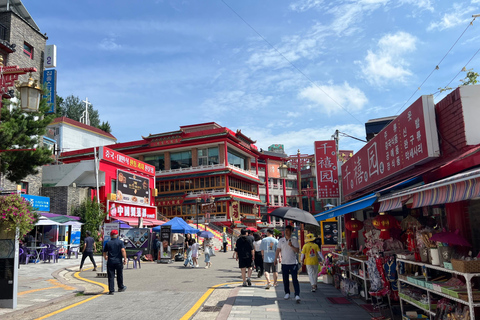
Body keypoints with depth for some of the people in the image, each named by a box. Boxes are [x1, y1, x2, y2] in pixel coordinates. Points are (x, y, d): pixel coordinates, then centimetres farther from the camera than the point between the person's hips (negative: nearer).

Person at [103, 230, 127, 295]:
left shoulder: (108, 243, 4)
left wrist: (105, 257, 31)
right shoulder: (120, 242, -2)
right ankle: (121, 287, 30)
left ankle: (111, 290, -1)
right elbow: (123, 250, -14)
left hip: (110, 261, 1)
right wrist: (125, 259, -11)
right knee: (119, 275, 15)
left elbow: (104, 253, 10)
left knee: (111, 276, 3)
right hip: (118, 261, -1)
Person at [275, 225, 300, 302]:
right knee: (285, 280, 9)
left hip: (293, 263, -3)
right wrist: (275, 259, 8)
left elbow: (297, 251, -6)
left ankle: (297, 295, -5)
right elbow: (278, 250, 12)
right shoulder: (281, 240, 7)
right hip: (284, 263, 3)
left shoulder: (294, 240, -1)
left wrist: (291, 246, -20)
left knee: (295, 279, -6)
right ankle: (287, 293, 22)